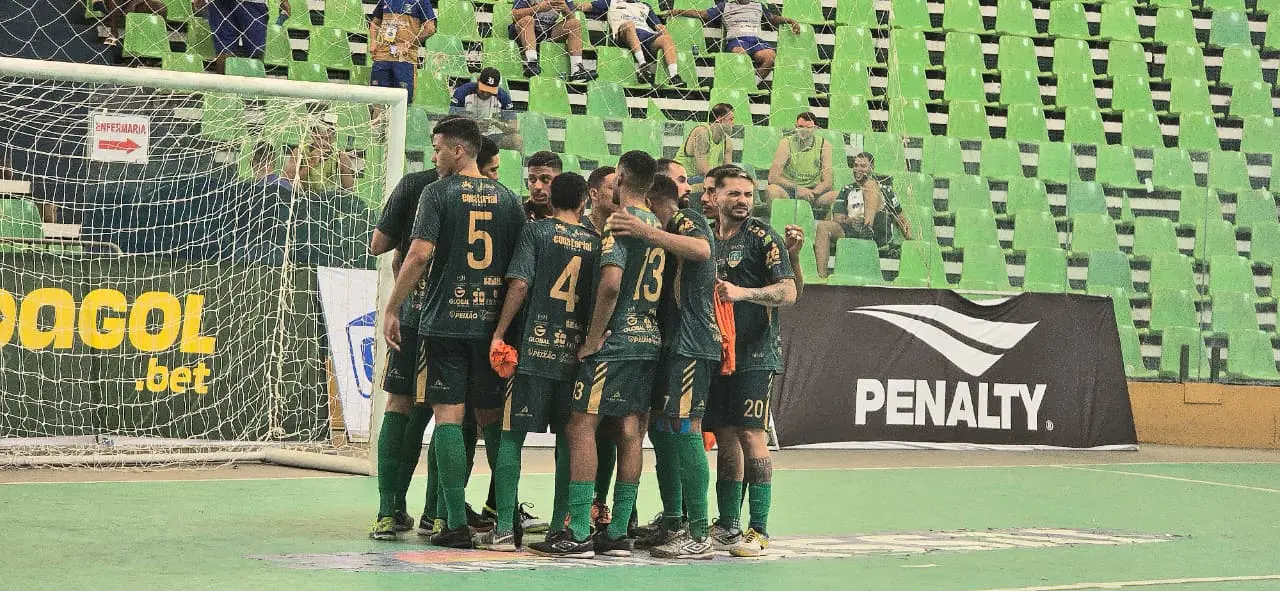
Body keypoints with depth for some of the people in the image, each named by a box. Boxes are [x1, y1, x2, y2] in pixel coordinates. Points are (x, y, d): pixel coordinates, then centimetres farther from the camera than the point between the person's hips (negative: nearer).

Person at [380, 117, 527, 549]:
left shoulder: (438, 193, -3)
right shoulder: (508, 198, 10)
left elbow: (419, 254, -12)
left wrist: (392, 309, -6)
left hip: (446, 319, -4)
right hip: (494, 320, 4)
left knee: (448, 415, -2)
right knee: (492, 416, 13)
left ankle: (457, 522, -6)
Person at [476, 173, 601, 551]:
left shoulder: (536, 231, 1)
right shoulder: (594, 242, 10)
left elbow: (520, 284, -9)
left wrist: (499, 334, -5)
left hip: (535, 347, -3)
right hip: (575, 350, 3)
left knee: (511, 435, 0)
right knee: (568, 438, 8)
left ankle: (504, 528, -6)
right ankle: (560, 525, 6)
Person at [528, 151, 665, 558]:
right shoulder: (657, 227, 14)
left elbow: (610, 283, -21)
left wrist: (593, 338, -14)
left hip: (615, 341, -8)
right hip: (649, 340, 8)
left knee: (581, 426, -7)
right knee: (629, 431, 7)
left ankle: (578, 534, -12)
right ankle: (618, 533, 8)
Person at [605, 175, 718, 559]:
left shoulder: (686, 220, -6)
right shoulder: (669, 232, 24)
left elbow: (702, 250, -30)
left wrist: (647, 233, -36)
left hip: (691, 343, -11)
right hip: (673, 343, 11)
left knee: (684, 429, -14)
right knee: (660, 428, 13)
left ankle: (698, 536, -17)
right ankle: (673, 524, 20)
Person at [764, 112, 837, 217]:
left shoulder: (823, 145, 0)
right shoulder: (787, 143, -4)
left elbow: (828, 182, -6)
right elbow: (773, 177, -13)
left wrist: (813, 193, -27)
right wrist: (797, 188, -28)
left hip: (814, 192, 2)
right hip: (789, 191, -2)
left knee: (833, 196, -28)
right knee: (771, 190, -33)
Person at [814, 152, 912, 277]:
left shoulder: (884, 190, 21)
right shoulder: (847, 191, 25)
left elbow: (900, 218, 19)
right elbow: (837, 220, 13)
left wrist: (909, 238, 2)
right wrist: (848, 221, -10)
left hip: (878, 235, -2)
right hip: (852, 233, 2)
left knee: (869, 184, -13)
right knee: (823, 226, -24)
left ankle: (868, 228, -40)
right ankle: (821, 275, -38)